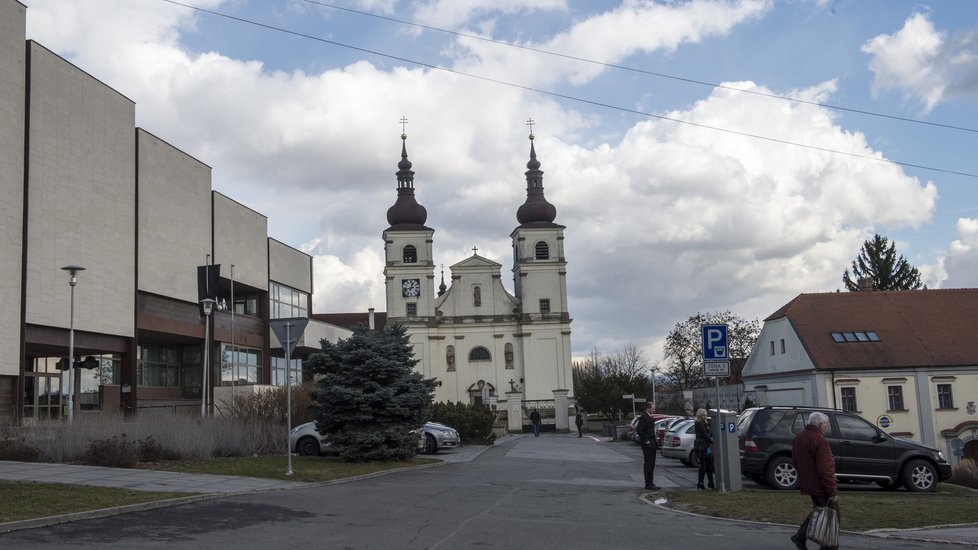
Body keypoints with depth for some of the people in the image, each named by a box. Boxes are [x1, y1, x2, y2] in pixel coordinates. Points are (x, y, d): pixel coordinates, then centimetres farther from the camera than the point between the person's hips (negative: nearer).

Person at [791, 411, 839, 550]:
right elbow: (825, 469, -23)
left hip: (807, 485, 9)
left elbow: (795, 461, 19)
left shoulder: (798, 438, 9)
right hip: (821, 486, -8)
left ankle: (800, 536, 16)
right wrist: (833, 491, -19)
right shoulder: (819, 440, -21)